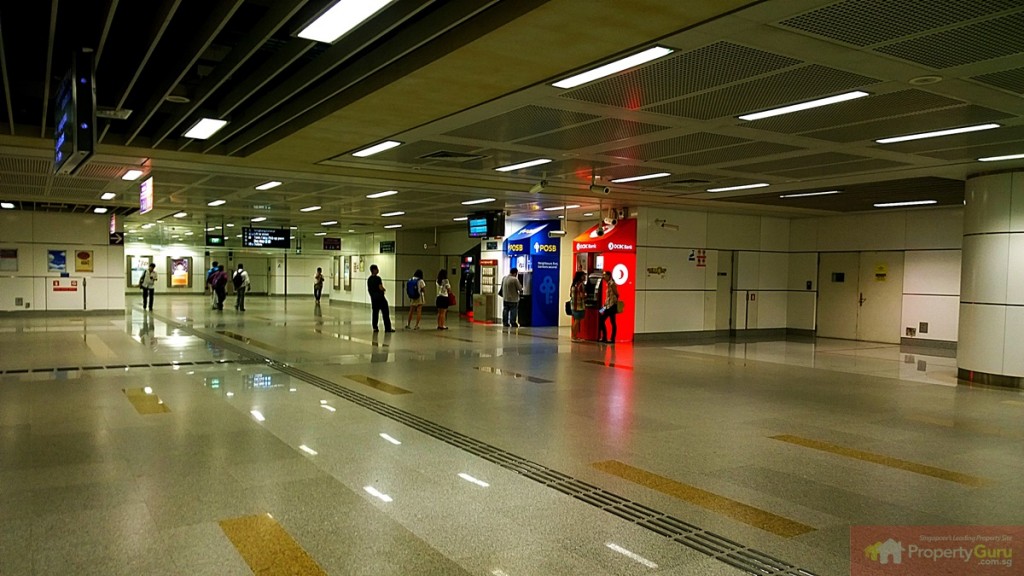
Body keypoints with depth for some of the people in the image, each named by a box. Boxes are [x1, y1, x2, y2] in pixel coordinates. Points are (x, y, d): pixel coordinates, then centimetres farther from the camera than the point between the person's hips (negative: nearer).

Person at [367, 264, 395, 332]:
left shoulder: (369, 279, 10)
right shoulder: (377, 278, -15)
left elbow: (368, 289, 14)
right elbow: (381, 288, -19)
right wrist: (384, 290, 0)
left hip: (373, 298, 7)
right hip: (380, 297, -7)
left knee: (375, 313, 10)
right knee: (385, 313, -1)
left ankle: (375, 328, 8)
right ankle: (387, 328, -1)